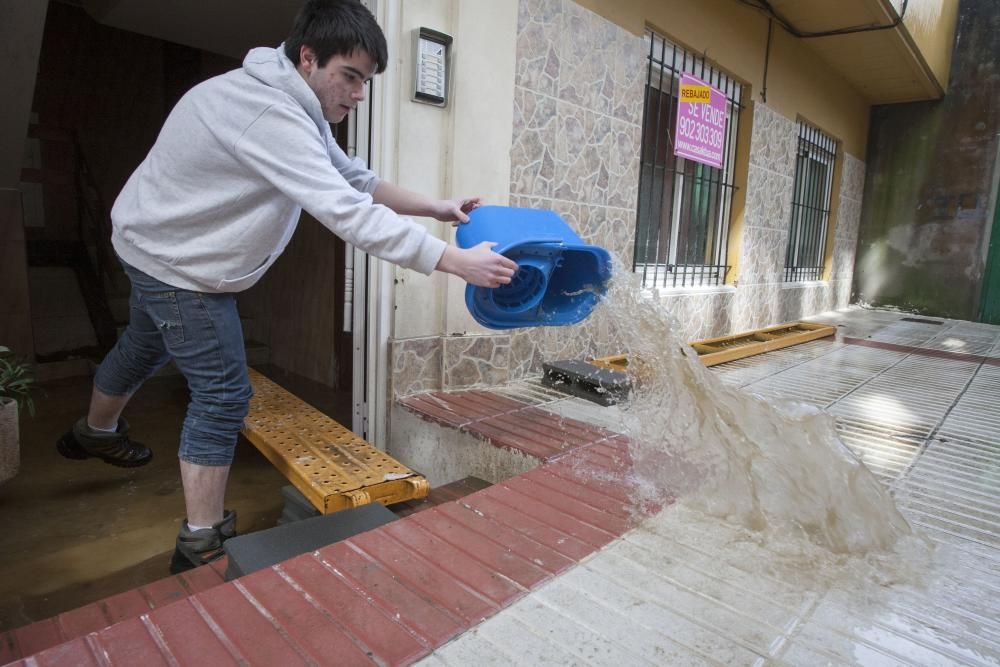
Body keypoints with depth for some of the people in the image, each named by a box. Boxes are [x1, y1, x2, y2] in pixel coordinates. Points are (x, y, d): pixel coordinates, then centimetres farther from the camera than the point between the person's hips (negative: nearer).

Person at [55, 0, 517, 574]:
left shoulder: (299, 108, -1)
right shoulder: (268, 115, -33)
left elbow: (356, 180, 0)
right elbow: (348, 212, -41)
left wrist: (437, 208, -8)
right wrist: (457, 261, -40)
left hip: (161, 250, 10)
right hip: (176, 264, -10)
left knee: (146, 347, 29)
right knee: (223, 396, -8)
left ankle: (96, 433, 57)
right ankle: (201, 546, 6)